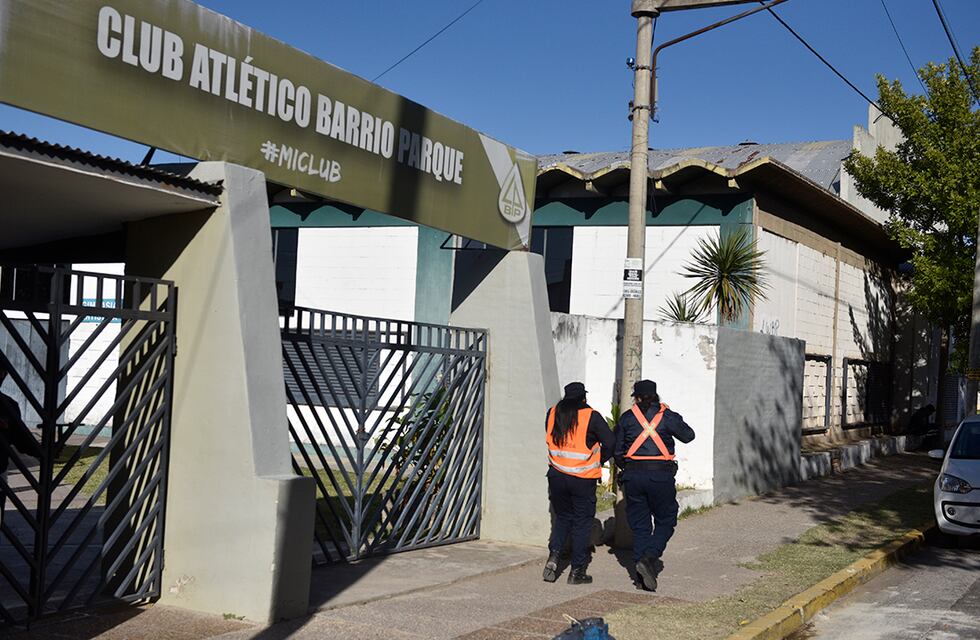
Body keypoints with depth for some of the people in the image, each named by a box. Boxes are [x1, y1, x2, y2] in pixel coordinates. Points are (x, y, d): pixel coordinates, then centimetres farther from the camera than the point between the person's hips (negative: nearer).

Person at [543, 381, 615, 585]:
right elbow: (610, 443, -7)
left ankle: (554, 555, 1)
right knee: (582, 522, 7)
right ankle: (577, 571, 8)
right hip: (583, 479, -4)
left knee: (562, 517, 20)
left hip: (557, 476, 4)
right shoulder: (591, 416, -9)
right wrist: (599, 460, 10)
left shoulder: (552, 414, 3)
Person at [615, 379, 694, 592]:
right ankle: (649, 557, -13)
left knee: (639, 525, 10)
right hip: (660, 475, -2)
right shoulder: (667, 416, 1)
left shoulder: (627, 418, 6)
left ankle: (644, 577, 8)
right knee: (665, 521, 11)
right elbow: (688, 435, 14)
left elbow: (617, 450, 9)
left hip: (633, 475, 2)